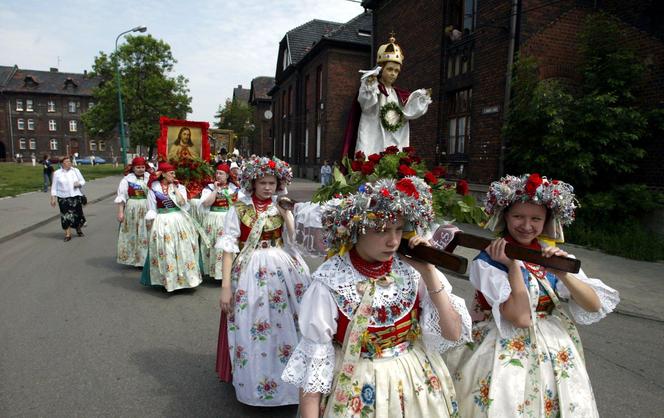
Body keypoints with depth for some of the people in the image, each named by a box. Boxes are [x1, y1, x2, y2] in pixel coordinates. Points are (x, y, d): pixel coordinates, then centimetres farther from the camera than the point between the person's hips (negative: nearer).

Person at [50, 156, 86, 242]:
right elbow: (54, 186, 3)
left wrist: (79, 183, -11)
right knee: (66, 216, -3)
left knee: (77, 214, 6)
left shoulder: (76, 171, 6)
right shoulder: (57, 173, 2)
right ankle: (68, 234, 5)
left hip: (75, 196, 2)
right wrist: (53, 198, -1)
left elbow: (83, 181, 12)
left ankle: (78, 229, 32)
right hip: (63, 198, -1)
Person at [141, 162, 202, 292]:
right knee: (165, 252, 3)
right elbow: (151, 209, 2)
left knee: (182, 250, 7)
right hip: (162, 222, -2)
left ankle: (184, 277, 21)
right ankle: (167, 279, 18)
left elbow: (182, 202, -9)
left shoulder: (179, 186, 5)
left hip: (179, 222, 2)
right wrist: (151, 225, -2)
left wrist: (175, 188, -7)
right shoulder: (153, 188, 0)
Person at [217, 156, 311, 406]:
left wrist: (285, 214, -14)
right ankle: (255, 382, 27)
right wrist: (226, 285, -12)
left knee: (284, 325, 8)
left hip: (282, 270, 2)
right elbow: (229, 247, -7)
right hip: (250, 272, -2)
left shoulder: (282, 207, 4)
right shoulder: (239, 209, -3)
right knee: (251, 329, 3)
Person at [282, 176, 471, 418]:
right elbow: (314, 356, -14)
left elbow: (453, 334, -13)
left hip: (416, 382, 3)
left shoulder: (412, 269, -14)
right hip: (356, 390, -2)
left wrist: (428, 272, -21)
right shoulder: (329, 280, -21)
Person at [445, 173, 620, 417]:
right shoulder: (488, 260, -16)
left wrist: (563, 274, -20)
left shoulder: (551, 256, 0)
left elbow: (594, 305, -5)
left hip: (555, 354, 5)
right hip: (506, 355, -5)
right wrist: (513, 265, -24)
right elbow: (521, 317, -23)